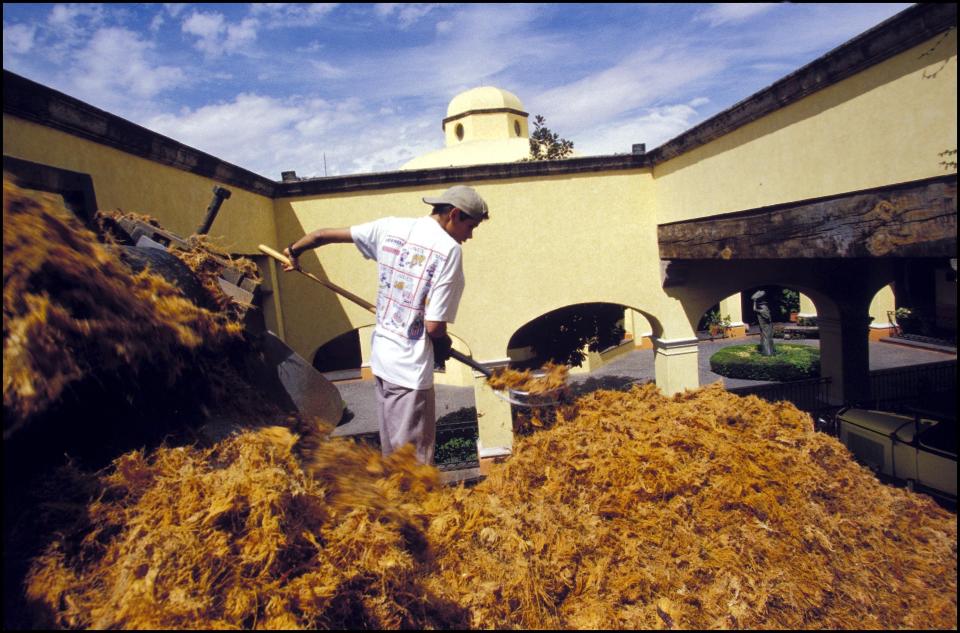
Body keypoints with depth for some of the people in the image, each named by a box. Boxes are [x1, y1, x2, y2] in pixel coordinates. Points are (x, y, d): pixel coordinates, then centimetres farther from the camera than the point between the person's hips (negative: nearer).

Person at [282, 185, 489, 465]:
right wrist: (443, 345, 4)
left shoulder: (391, 228, 3)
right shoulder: (449, 250, -15)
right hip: (411, 369, -7)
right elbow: (434, 326, -18)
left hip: (381, 359, 7)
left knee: (391, 452, 21)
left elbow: (322, 235, 11)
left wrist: (294, 250, 30)